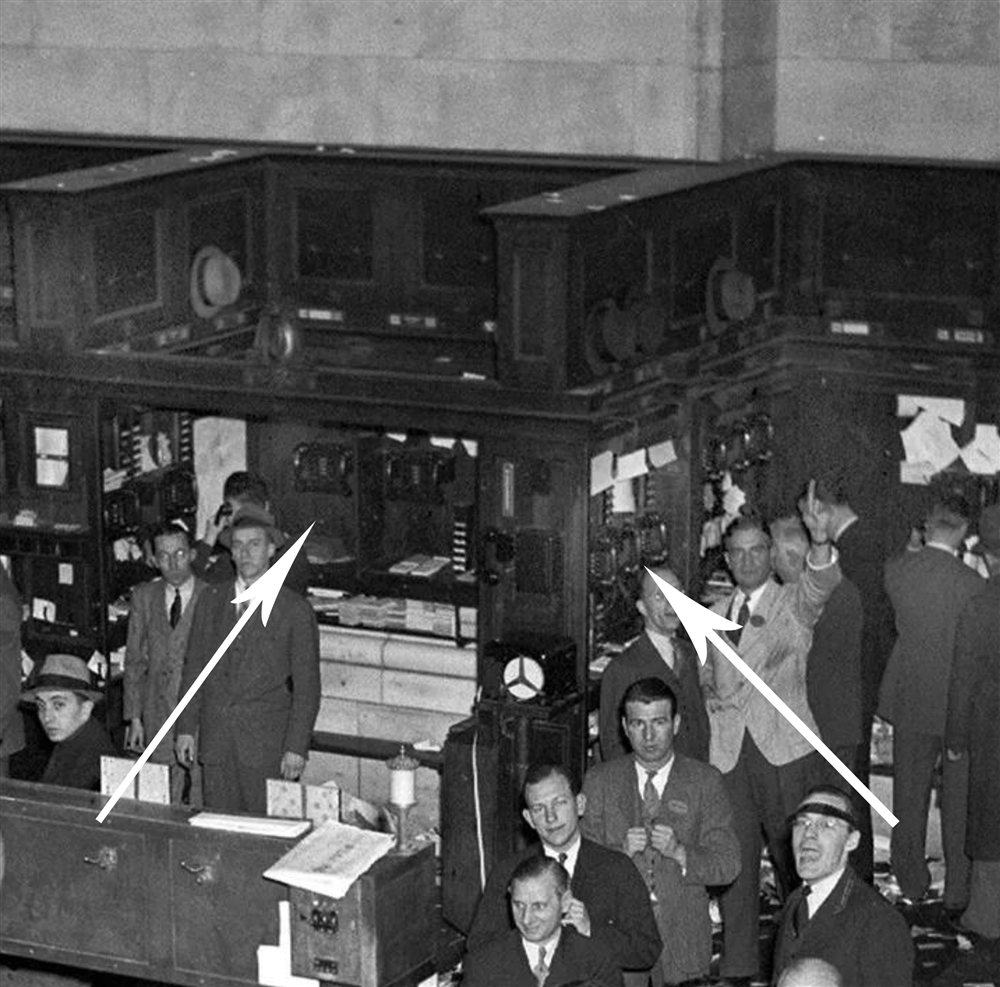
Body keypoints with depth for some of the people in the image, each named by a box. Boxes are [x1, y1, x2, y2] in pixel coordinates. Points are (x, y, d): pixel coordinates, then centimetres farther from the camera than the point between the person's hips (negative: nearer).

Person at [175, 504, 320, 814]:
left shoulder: (295, 611, -1)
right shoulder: (211, 600, 12)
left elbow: (306, 686, -2)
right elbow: (194, 666, 14)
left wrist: (296, 748, -8)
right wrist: (186, 728, 7)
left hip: (268, 746, -3)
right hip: (216, 741, 4)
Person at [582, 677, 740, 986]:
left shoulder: (704, 781, 5)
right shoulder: (600, 780, 8)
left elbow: (728, 866, 0)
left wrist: (678, 852, -17)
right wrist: (621, 851, -14)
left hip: (683, 938, 0)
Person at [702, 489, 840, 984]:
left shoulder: (793, 604, 4)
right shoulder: (714, 616, 16)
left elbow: (820, 583, -19)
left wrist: (820, 540, -39)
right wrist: (710, 698, 4)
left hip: (786, 749, -3)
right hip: (727, 751, 3)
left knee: (795, 854, 1)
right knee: (735, 857, 2)